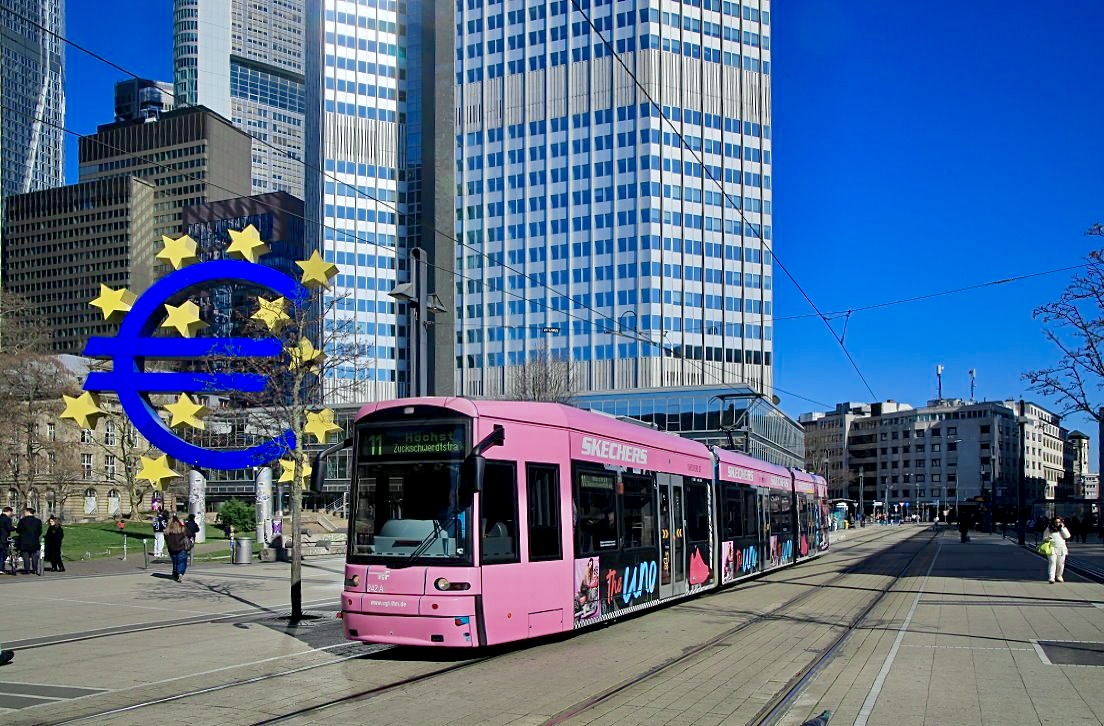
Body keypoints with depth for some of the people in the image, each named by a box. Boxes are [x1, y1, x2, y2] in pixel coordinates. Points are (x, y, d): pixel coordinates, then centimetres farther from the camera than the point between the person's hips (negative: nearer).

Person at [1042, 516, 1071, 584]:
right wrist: (1049, 539, -16)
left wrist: (1062, 528, -8)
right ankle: (1051, 578, -17)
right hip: (1052, 549, -3)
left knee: (1060, 564, 6)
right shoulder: (1049, 529, 3)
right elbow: (1045, 538, 6)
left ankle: (1058, 576, 23)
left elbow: (1067, 536, -4)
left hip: (1061, 549, 3)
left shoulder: (1063, 529, 11)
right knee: (1052, 563, -13)